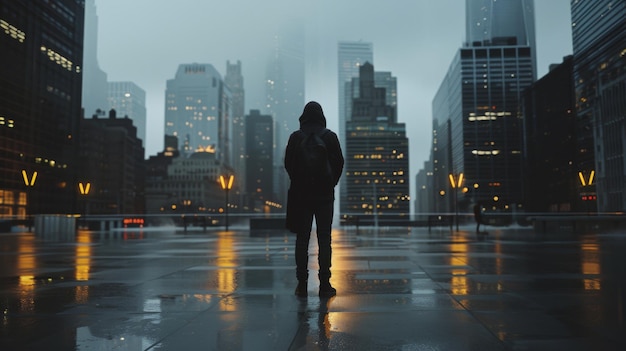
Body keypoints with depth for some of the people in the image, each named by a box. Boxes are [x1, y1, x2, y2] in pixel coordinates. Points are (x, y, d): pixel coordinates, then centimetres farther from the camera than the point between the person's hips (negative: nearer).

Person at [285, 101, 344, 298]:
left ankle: (302, 284, 6)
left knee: (302, 239, 5)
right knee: (324, 238, 2)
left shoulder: (295, 137, -1)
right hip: (325, 193, 0)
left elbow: (288, 164, 1)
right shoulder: (330, 137, -1)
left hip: (301, 193, 0)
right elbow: (339, 163, 0)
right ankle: (324, 285, 3)